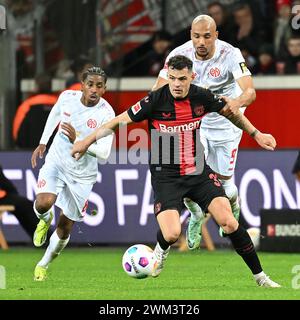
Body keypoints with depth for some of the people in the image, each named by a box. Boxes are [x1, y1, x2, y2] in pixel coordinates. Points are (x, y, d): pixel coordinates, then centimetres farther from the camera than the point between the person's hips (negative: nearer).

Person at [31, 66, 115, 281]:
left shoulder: (106, 114, -21)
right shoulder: (67, 97, -12)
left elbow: (104, 154, -25)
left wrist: (77, 140, -38)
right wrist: (42, 144, 14)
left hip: (82, 174, -1)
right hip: (56, 162, 1)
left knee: (65, 229, 7)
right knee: (43, 203, -28)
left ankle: (44, 265, 33)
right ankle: (45, 219, 10)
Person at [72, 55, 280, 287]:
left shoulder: (202, 97, -5)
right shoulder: (156, 100, -15)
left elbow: (230, 111, 16)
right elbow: (120, 120, -6)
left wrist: (256, 134, 18)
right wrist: (87, 142, -5)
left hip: (198, 171, 3)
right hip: (166, 175, -2)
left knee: (229, 222, -14)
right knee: (171, 234, -21)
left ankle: (260, 276, 2)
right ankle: (161, 250, 19)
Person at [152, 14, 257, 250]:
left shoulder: (230, 55, -25)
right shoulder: (179, 55, -18)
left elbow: (250, 91, -35)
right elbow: (157, 91, -18)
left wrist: (238, 102, -59)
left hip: (225, 123, -1)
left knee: (224, 184, 3)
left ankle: (233, 207, 43)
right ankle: (196, 218, 25)